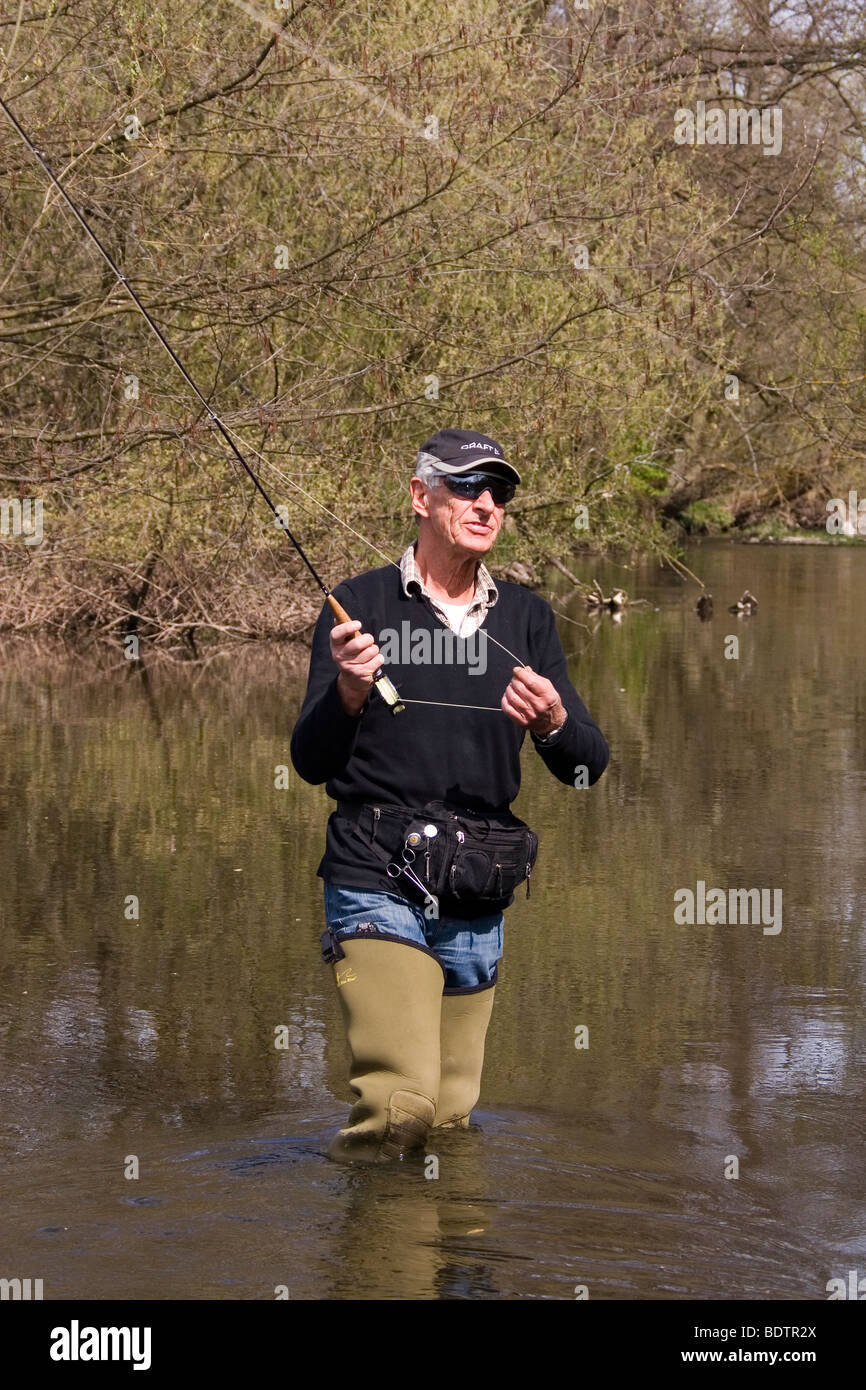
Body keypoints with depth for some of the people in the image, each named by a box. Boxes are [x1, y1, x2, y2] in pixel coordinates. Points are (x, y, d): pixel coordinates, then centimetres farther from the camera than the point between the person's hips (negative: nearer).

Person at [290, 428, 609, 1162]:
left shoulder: (527, 618, 11)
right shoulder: (362, 605, 0)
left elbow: (589, 768, 5)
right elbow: (310, 763, -4)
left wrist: (554, 721, -16)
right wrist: (347, 693, -23)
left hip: (478, 903, 4)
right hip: (377, 886, -4)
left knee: (452, 1114, 9)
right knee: (399, 1101, -18)